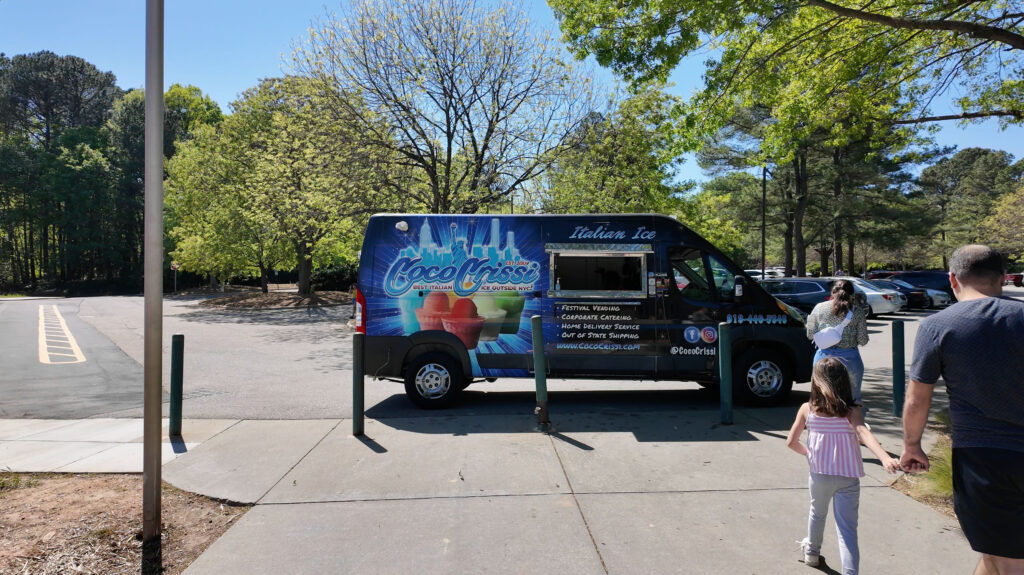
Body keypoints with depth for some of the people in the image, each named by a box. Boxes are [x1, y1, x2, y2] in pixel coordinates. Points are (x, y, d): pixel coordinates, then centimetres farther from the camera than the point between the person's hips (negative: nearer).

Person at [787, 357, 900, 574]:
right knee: (847, 529, 1)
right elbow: (864, 434, -29)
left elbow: (791, 442, -2)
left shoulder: (807, 409, -6)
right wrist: (885, 458, -40)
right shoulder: (851, 412, -10)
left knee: (817, 513, 27)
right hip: (848, 479, -2)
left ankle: (812, 552, 48)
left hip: (819, 475, 2)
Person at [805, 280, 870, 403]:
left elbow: (810, 335, 3)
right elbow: (863, 341, 0)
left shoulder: (819, 308, 1)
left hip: (823, 358, 1)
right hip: (849, 358, -1)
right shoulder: (857, 311, -2)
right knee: (854, 398, 15)